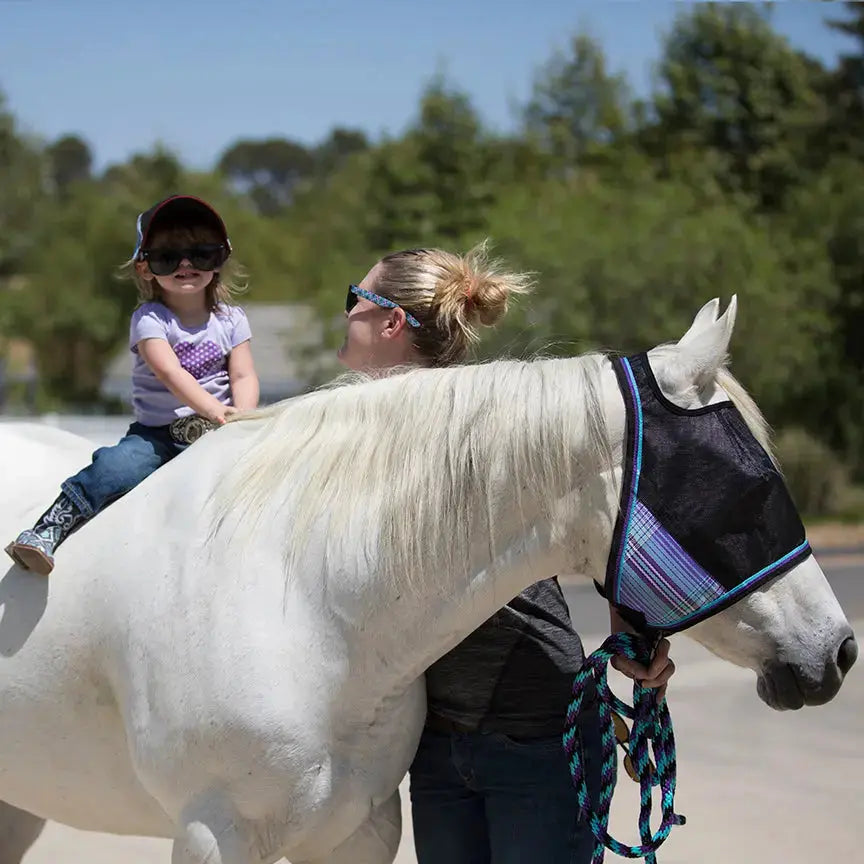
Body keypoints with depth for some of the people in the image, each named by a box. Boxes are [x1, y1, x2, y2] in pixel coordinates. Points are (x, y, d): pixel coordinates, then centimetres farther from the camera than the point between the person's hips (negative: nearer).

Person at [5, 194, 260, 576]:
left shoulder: (231, 319, 7)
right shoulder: (149, 319, -4)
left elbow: (244, 376, -1)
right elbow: (169, 372, -20)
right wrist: (214, 410, -34)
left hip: (214, 431, 3)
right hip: (156, 432, -3)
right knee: (115, 469, -27)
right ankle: (47, 531, -17)